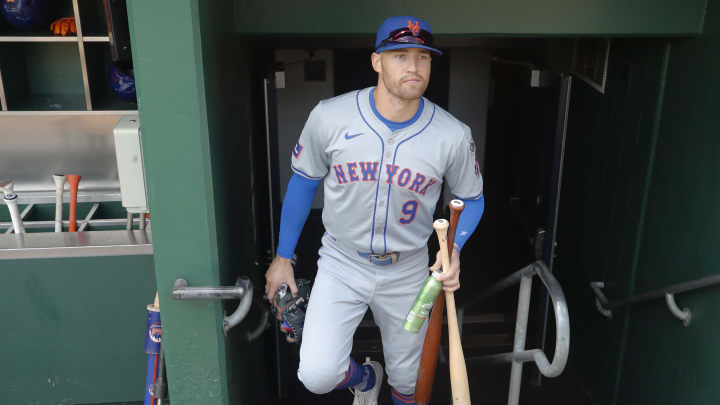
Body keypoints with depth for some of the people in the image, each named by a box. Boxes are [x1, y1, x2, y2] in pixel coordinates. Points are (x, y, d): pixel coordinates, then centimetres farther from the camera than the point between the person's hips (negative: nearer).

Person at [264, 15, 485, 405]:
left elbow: (472, 199, 3)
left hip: (407, 273, 1)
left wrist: (454, 249, -17)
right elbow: (303, 183, 0)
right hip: (341, 264, -1)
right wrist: (283, 257, 4)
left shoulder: (453, 135, -13)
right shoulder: (329, 117, -15)